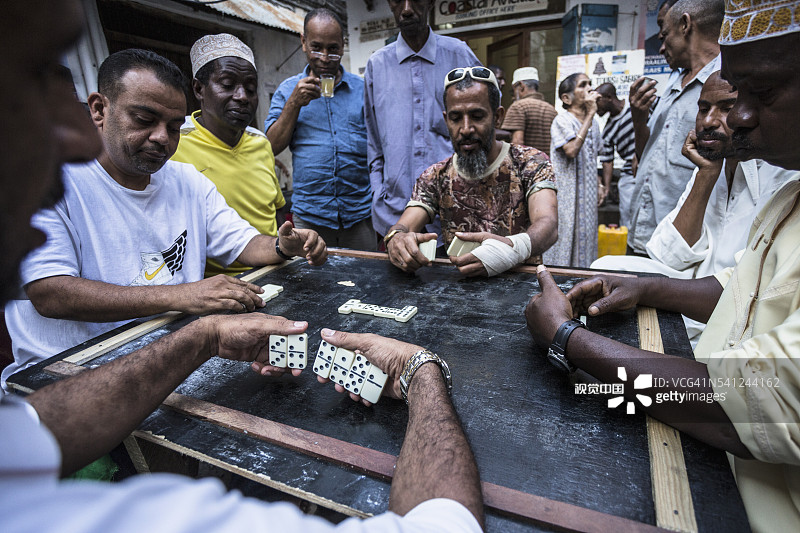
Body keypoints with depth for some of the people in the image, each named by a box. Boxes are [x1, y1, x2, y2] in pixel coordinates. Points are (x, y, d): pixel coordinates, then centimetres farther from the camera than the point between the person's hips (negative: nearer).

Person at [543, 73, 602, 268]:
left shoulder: (593, 122, 14)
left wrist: (597, 184, 14)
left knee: (585, 237, 12)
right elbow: (571, 150, -27)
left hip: (588, 193, 8)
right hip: (567, 192, -7)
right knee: (565, 239, -4)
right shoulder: (562, 120, -10)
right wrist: (589, 114, -21)